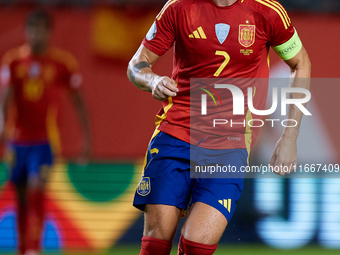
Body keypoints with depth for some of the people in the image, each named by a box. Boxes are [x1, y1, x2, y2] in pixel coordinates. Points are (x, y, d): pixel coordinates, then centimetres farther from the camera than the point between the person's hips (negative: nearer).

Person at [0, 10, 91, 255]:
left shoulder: (64, 63, -4)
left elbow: (79, 101, 3)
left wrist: (87, 140, 1)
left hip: (45, 140, -3)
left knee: (37, 190, -19)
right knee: (22, 196, 10)